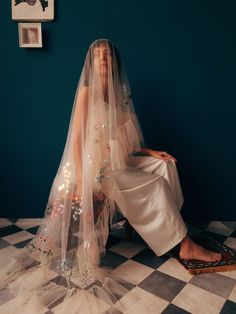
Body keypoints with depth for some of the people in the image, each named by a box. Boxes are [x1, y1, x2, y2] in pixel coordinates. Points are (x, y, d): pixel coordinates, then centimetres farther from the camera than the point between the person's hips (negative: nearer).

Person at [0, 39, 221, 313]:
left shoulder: (118, 93, 13)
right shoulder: (87, 92, -9)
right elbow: (76, 139, -16)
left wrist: (151, 152, 6)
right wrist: (81, 181, -23)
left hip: (118, 163, 8)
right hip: (97, 168, -8)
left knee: (164, 165, -1)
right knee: (156, 186, -10)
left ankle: (172, 234, -2)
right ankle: (185, 245, 6)